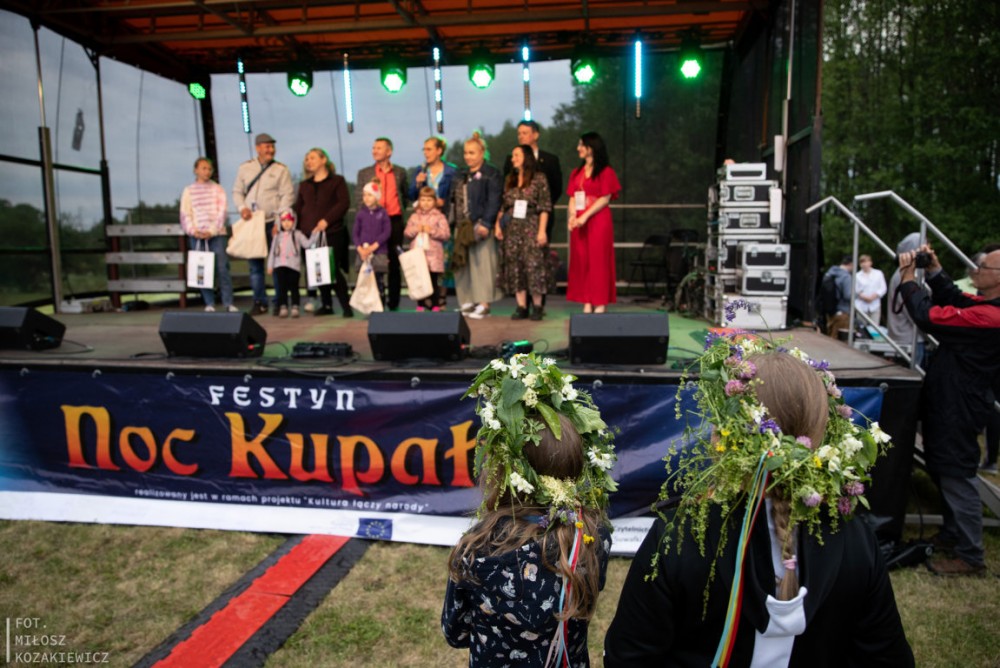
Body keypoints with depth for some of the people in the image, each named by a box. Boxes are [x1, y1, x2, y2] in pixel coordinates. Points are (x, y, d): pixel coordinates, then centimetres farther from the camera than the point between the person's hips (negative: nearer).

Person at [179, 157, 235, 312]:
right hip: (196, 236, 1)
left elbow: (221, 213, 1)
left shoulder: (217, 189, 9)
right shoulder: (188, 191, 11)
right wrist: (193, 231, -10)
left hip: (216, 234, -1)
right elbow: (185, 214, 6)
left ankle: (228, 303, -6)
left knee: (222, 268, -8)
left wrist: (212, 231, -11)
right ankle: (209, 303, 5)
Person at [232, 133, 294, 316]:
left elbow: (288, 196, -4)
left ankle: (280, 302, 7)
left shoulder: (281, 170, 1)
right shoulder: (245, 168, 11)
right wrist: (242, 207, -4)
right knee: (254, 264, 5)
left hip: (273, 222, -3)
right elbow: (237, 191, 16)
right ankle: (259, 302, 13)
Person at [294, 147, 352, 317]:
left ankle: (346, 306, -4)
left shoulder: (337, 181, 6)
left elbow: (344, 203, -6)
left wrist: (327, 220, -16)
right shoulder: (304, 185, 21)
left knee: (334, 270, -10)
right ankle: (326, 305, 13)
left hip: (332, 233, -5)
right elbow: (298, 208, 18)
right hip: (310, 234, 5)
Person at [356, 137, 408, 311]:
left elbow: (405, 196, 16)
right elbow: (358, 199, 7)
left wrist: (401, 210, 4)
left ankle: (394, 303, 11)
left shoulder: (400, 172, 11)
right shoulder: (364, 173, 9)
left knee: (395, 264, 4)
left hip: (395, 221, 0)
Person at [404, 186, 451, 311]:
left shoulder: (439, 217, 0)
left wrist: (432, 230, -15)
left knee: (433, 282, 1)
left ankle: (435, 306, 8)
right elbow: (406, 233, 10)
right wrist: (415, 230, -9)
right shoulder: (414, 216, 11)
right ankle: (420, 306, 16)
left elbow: (446, 234, -7)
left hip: (433, 256, -3)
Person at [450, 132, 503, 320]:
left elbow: (494, 201, -11)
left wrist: (486, 223, -19)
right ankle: (468, 302, 13)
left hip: (480, 225, -7)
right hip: (462, 226, 7)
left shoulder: (490, 174, -3)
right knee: (463, 263, 6)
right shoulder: (464, 174, 19)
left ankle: (484, 304, -1)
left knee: (481, 262, -6)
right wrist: (456, 222, 10)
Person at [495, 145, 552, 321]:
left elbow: (545, 207, -4)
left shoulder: (539, 178, 0)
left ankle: (537, 307, 3)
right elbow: (502, 206, 16)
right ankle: (521, 307, 7)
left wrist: (542, 230, -11)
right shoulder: (509, 180, 15)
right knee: (514, 267, 2)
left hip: (531, 228, -5)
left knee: (533, 265, -7)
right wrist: (498, 224, 4)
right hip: (512, 229, 5)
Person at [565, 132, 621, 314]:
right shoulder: (577, 173, 15)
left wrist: (585, 216, -17)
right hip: (579, 222, 6)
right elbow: (572, 198, 12)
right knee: (581, 262, 3)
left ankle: (600, 305, 0)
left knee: (598, 261, -4)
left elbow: (605, 198, -9)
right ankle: (587, 304, 8)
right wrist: (572, 215, -7)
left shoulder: (606, 172, -2)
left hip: (598, 221, -6)